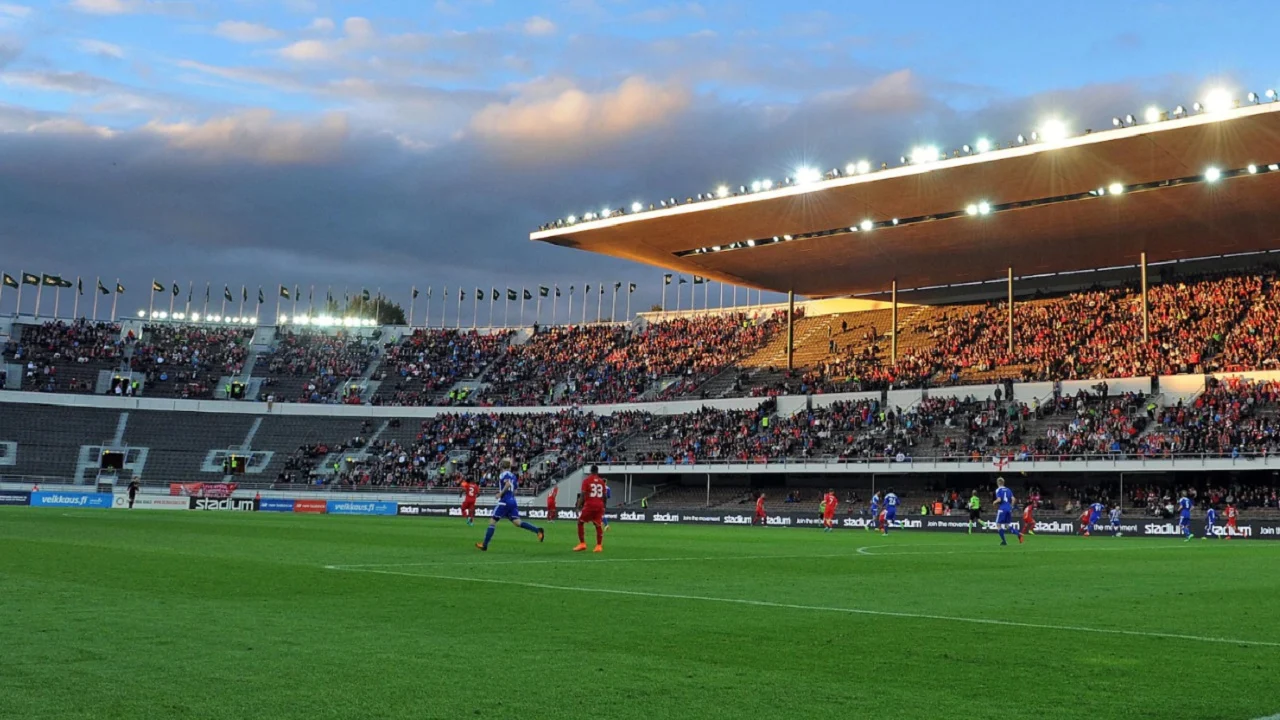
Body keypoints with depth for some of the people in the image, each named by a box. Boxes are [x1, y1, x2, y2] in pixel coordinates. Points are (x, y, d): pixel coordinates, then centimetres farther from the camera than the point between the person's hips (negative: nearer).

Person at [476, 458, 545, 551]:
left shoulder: (504, 474, -6)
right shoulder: (513, 475, 18)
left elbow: (508, 484, -25)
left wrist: (500, 493, -16)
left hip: (504, 501, -7)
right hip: (512, 501, 7)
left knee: (492, 521, 1)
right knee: (517, 522, 0)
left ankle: (484, 545, 3)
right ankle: (538, 530, -17)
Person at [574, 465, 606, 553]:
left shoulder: (586, 480, -2)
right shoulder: (601, 481, 10)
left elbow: (582, 495, -8)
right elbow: (604, 496, 13)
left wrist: (578, 507, -7)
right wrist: (603, 507, 23)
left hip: (589, 505, -4)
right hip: (599, 506, 4)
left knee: (580, 522, 8)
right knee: (598, 525, 6)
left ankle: (582, 544, 3)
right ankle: (599, 546, 1)